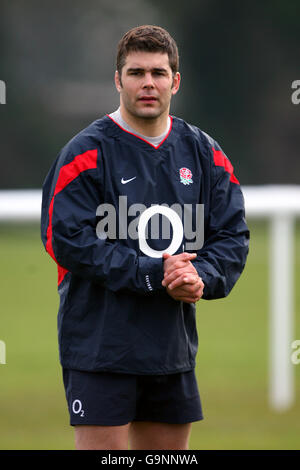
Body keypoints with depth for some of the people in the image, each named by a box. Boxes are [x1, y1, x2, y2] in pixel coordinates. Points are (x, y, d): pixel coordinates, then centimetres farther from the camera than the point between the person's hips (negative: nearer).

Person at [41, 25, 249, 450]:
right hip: (99, 347, -5)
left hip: (174, 347, 6)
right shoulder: (87, 153, -7)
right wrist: (151, 275, -18)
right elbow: (68, 240, -14)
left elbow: (232, 236, 9)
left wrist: (202, 277, -12)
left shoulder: (205, 154, 10)